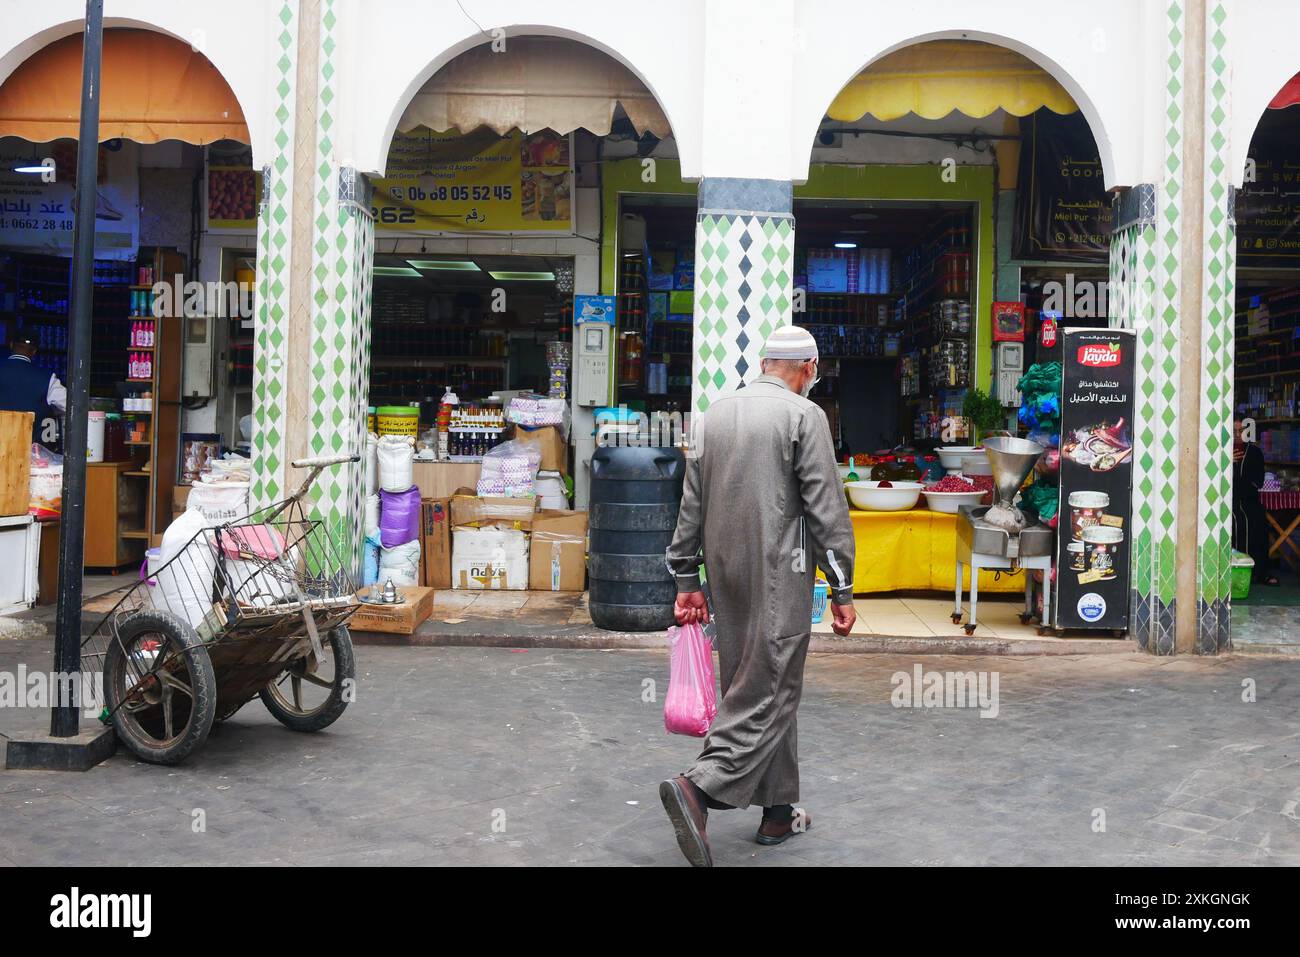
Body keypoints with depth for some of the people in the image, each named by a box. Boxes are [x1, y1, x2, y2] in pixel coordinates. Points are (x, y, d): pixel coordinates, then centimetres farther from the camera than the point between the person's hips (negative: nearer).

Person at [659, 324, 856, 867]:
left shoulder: (712, 416, 12)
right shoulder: (804, 415, -6)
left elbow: (691, 507, 13)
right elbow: (827, 509, -9)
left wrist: (687, 583, 18)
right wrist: (841, 589, -4)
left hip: (726, 577, 7)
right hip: (780, 578, -7)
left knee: (755, 686, 14)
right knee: (769, 690, -4)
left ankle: (778, 812, 23)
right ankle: (701, 787, -19)